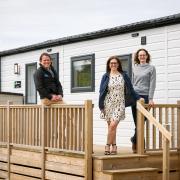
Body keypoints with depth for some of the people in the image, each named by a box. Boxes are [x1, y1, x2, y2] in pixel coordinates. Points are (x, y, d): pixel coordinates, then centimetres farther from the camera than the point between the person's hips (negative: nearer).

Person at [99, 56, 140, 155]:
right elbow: (102, 92, 6)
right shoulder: (105, 77, 6)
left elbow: (130, 89, 12)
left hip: (119, 104, -1)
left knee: (113, 125, -16)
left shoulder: (124, 76, 6)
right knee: (111, 126, 1)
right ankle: (114, 147, 10)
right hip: (108, 104, 1)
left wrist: (138, 98, 9)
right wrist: (101, 106, 2)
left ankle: (108, 146, -5)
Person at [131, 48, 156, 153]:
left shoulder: (151, 68, 3)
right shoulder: (135, 68, 15)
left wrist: (151, 99, -11)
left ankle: (134, 140, 3)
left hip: (145, 96, -4)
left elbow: (152, 84, -4)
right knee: (137, 122, 1)